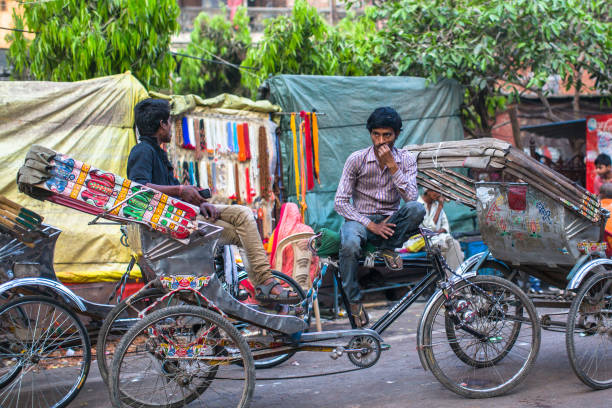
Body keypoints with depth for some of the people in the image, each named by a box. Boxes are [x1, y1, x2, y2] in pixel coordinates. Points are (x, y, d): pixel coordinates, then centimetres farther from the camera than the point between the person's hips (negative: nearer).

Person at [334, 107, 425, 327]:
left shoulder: (406, 159, -1)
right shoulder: (356, 159, -6)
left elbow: (410, 197, -15)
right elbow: (340, 202, -8)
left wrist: (392, 165, -22)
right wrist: (371, 225, -17)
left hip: (390, 221, 2)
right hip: (360, 218, -2)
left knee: (417, 208, -31)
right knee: (349, 245, -37)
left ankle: (388, 249, -9)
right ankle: (354, 301, -17)